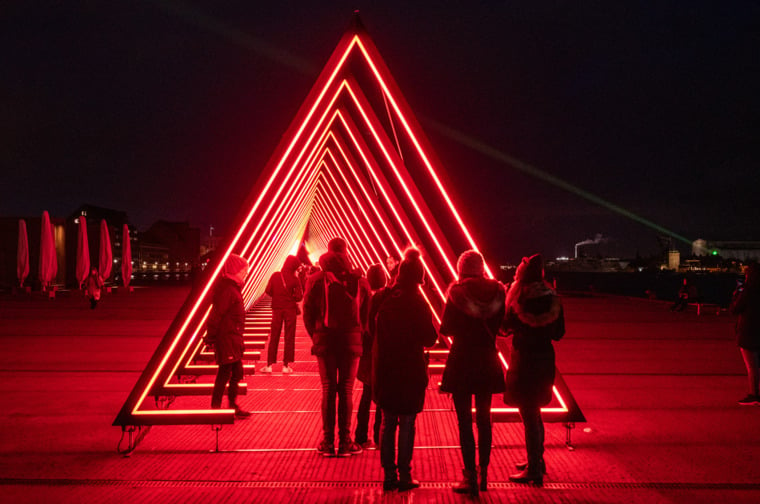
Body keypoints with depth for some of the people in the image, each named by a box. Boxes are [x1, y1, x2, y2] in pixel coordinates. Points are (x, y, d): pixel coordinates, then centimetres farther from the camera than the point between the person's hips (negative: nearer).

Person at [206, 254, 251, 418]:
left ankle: (233, 406, 27)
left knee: (236, 373, 16)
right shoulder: (228, 290, -18)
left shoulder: (233, 288, 13)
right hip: (226, 338, -10)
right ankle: (215, 408, 8)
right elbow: (216, 314, -21)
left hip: (233, 338, 10)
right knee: (225, 373, -2)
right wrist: (211, 337, -19)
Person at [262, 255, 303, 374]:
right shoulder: (294, 279, -10)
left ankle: (269, 365, 9)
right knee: (289, 337, 6)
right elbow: (299, 296, -12)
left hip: (277, 308, 2)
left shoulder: (275, 276, -4)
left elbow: (268, 291, -3)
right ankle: (286, 365, 6)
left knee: (274, 337, 9)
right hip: (290, 309, -2)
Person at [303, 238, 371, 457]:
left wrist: (316, 337, 12)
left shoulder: (315, 280, -2)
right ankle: (345, 442, 9)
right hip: (351, 342, 0)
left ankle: (328, 442, 10)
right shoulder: (360, 281, -1)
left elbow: (308, 314, 0)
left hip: (325, 342, 0)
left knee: (328, 391, 7)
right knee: (346, 391, 5)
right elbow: (367, 315, 4)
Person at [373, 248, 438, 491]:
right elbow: (429, 338, -9)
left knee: (388, 423, 12)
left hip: (385, 370, 4)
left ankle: (389, 475, 17)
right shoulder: (416, 303, -12)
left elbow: (374, 330, 10)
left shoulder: (384, 299, 1)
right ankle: (404, 476, 10)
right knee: (407, 425, 4)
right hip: (410, 371, -4)